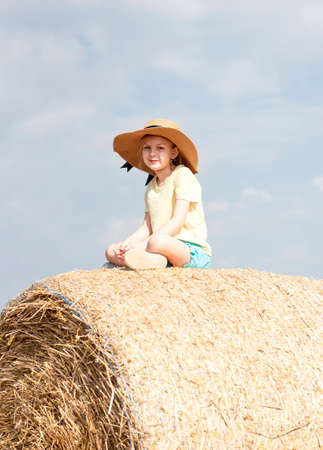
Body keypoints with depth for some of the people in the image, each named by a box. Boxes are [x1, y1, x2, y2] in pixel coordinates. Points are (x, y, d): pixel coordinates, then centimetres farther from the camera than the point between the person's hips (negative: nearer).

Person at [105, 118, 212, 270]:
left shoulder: (182, 174, -5)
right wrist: (127, 243, -6)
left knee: (158, 242, -41)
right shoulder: (151, 187, 20)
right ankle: (153, 259, -30)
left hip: (192, 251, -8)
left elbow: (178, 221, -13)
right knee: (111, 251, -9)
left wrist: (137, 246, -19)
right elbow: (147, 227, 16)